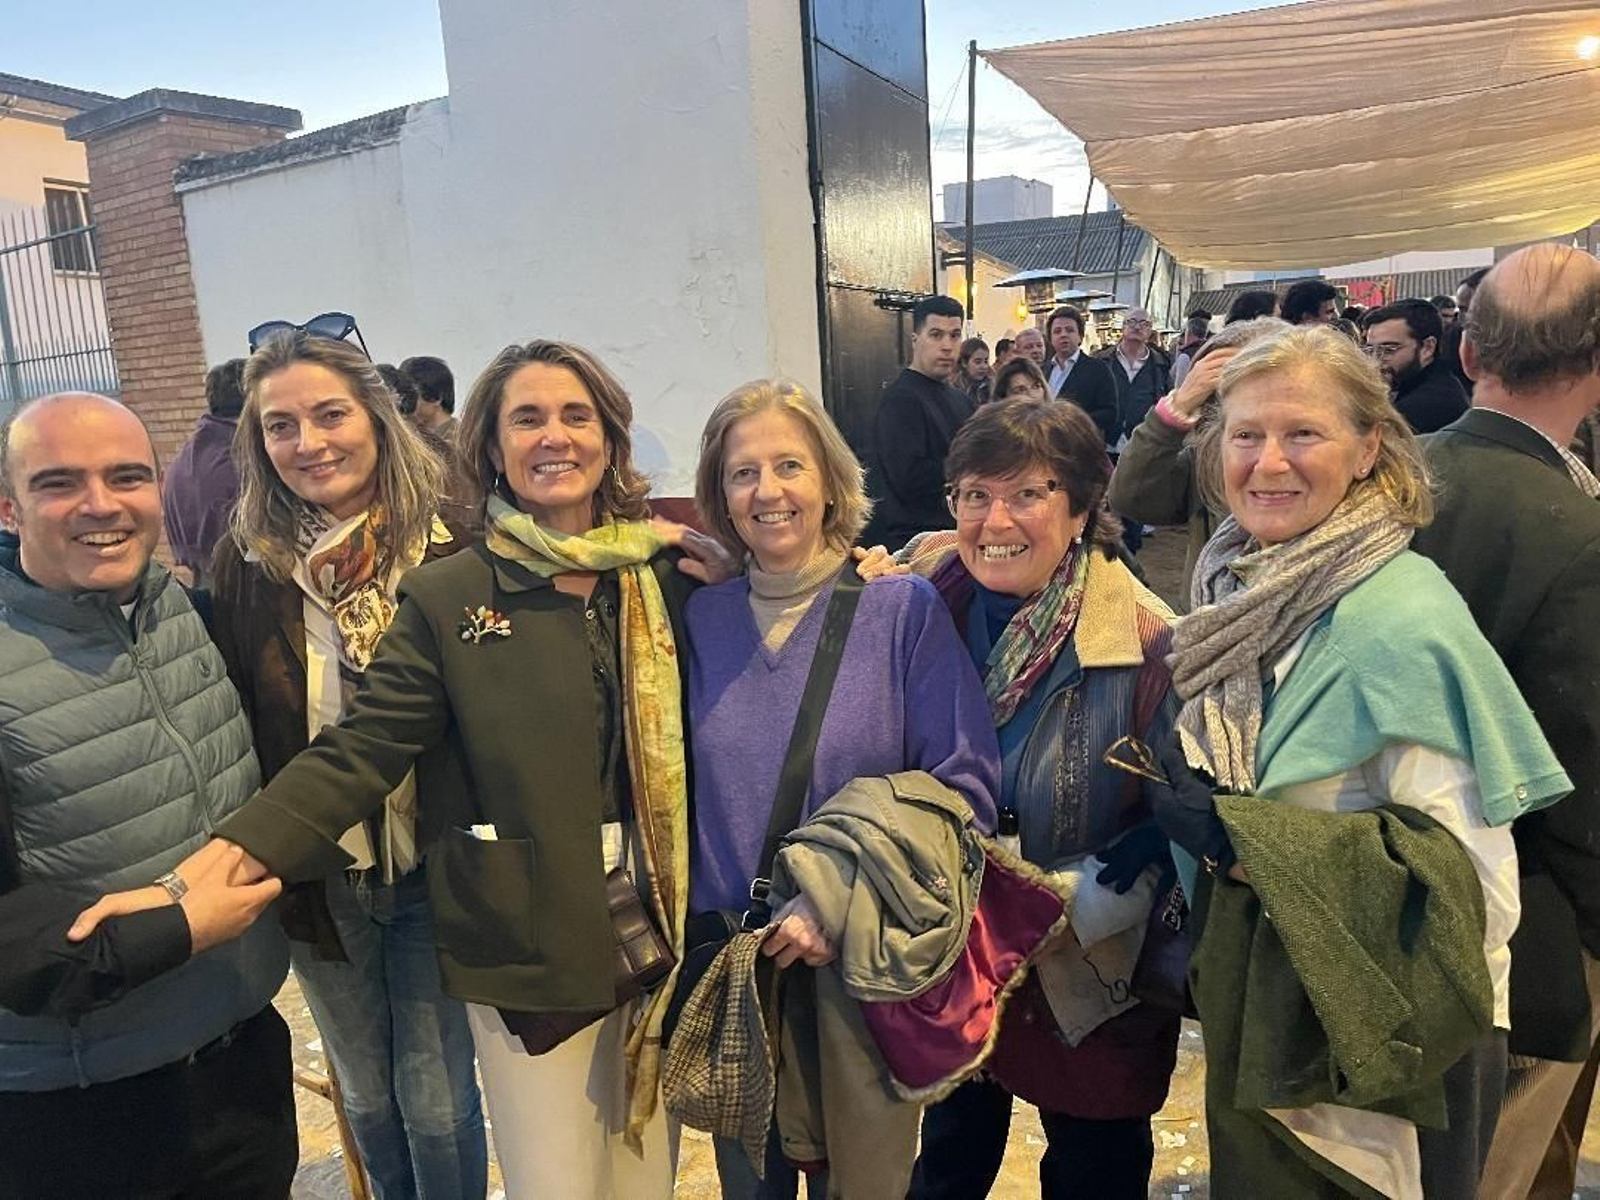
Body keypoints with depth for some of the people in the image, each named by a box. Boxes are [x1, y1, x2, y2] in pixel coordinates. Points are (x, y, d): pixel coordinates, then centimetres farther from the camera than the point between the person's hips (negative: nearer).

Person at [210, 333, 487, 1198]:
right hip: (317, 877, 3)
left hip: (434, 866, -2)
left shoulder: (449, 545, -11)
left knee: (436, 1097, 11)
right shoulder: (248, 561, -4)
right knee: (366, 1095, 21)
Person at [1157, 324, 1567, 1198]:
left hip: (1381, 1051, -6)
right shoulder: (1239, 591, -2)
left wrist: (1249, 843, -27)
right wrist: (1186, 817, -4)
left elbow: (1474, 885, -24)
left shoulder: (1400, 619, -23)